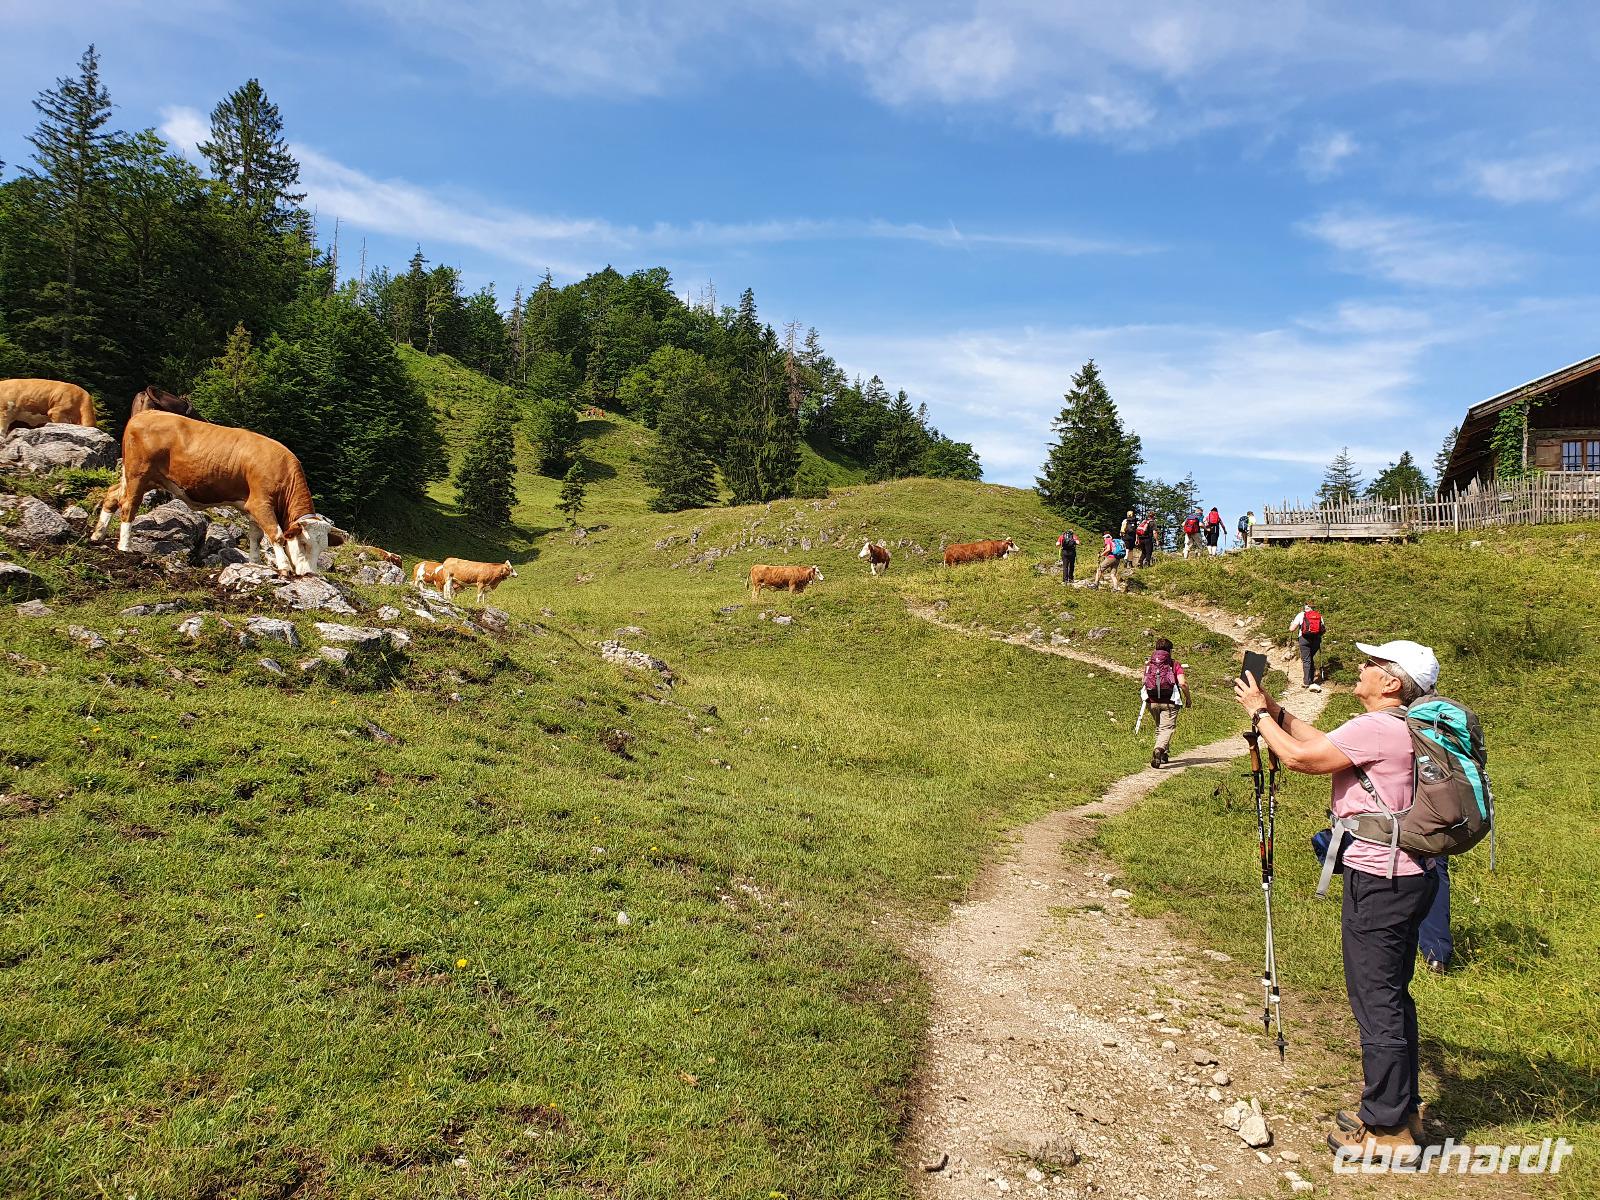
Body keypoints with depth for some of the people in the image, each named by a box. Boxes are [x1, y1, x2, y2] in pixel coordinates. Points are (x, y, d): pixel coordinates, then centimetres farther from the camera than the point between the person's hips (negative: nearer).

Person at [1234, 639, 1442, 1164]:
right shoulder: (1402, 729, 11)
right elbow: (1327, 745, 19)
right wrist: (1278, 712, 19)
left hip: (1379, 881, -10)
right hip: (1408, 876, 10)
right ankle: (1401, 1109, 31)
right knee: (1391, 996, 19)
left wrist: (1259, 713, -1)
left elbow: (1301, 757, -15)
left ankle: (1386, 1130, 9)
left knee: (1376, 1002, -1)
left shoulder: (1376, 728, -20)